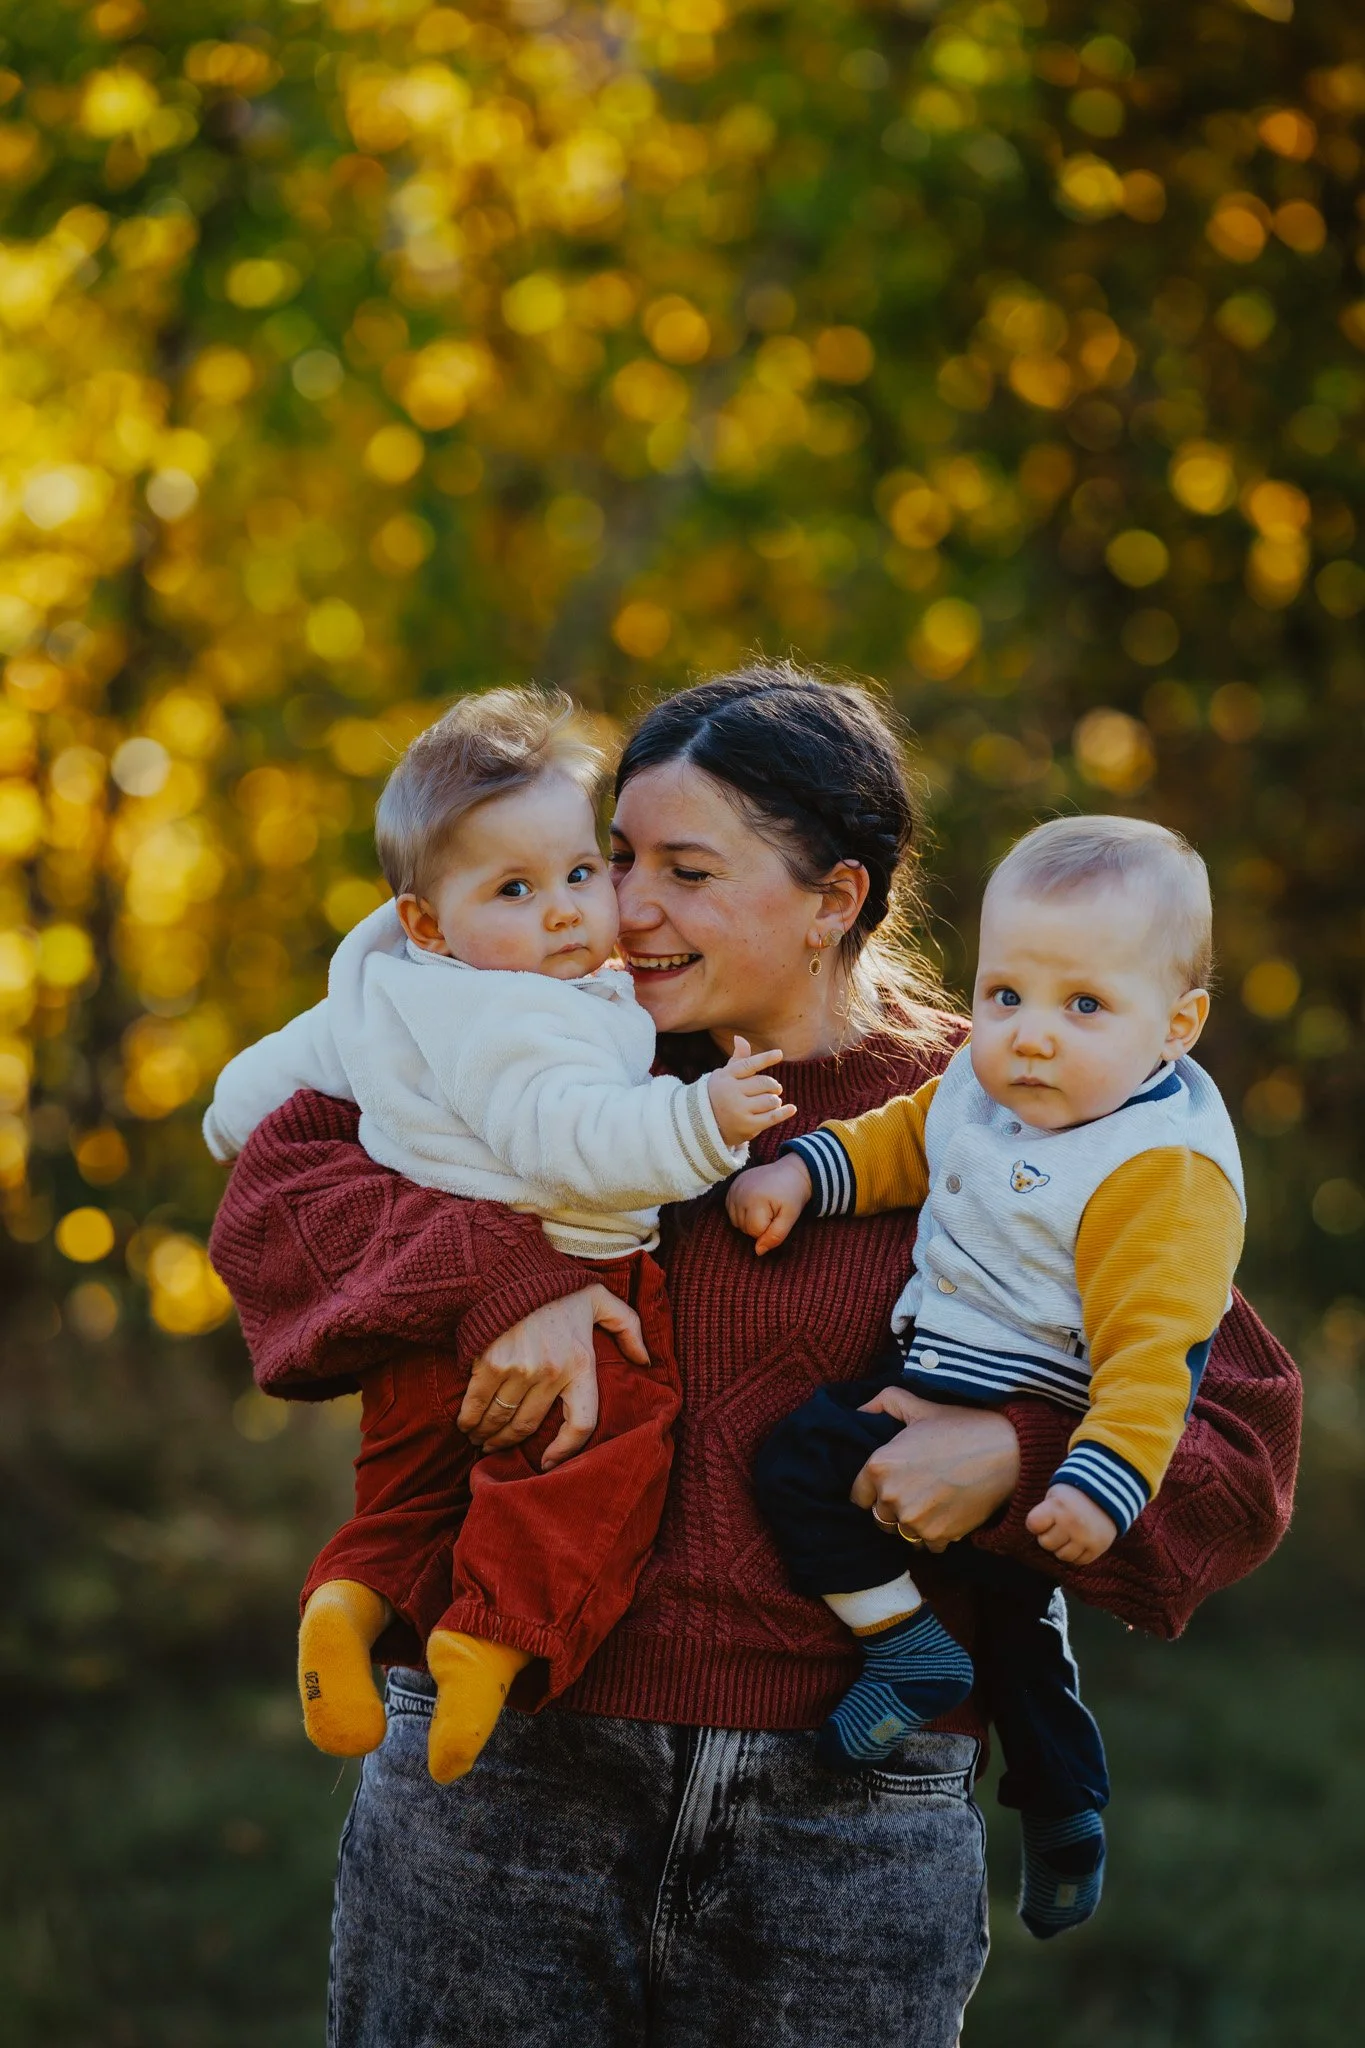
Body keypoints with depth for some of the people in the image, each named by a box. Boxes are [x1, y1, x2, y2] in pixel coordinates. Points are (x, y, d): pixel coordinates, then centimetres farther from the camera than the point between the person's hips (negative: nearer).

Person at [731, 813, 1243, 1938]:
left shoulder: (1163, 1176, -27)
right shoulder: (983, 1087, -2)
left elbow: (1150, 1350, -31)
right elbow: (904, 1142, 16)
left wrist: (1106, 1478, -40)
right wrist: (803, 1169, -1)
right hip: (948, 1391, 9)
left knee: (810, 1457, -19)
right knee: (1009, 1604, 28)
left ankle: (901, 1640, -4)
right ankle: (1063, 1805, 47)